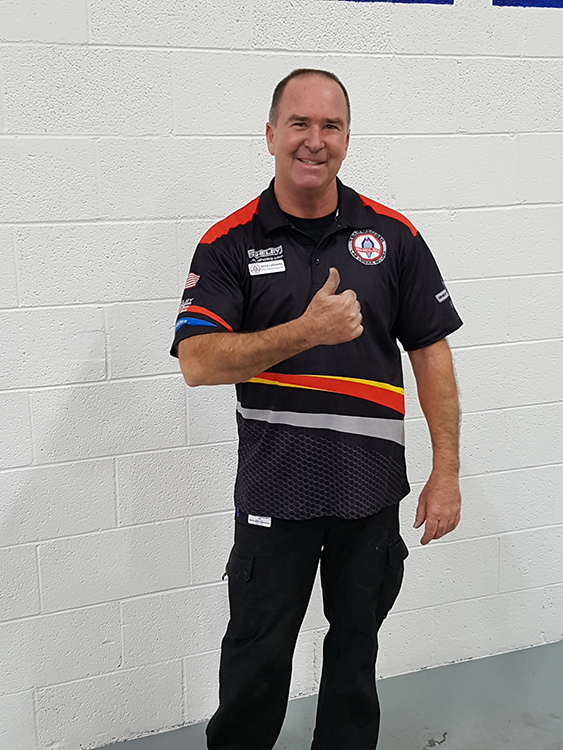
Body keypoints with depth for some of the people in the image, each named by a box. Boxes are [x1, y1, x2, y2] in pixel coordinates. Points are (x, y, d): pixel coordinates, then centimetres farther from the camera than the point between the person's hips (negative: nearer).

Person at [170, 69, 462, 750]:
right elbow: (198, 361, -15)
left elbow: (431, 354, 3)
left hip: (372, 484, 2)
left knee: (356, 643, 19)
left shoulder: (391, 235, 1)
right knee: (257, 656, 12)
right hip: (275, 487, -2)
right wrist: (307, 331, -25)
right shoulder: (229, 244, -4)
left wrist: (446, 471, -1)